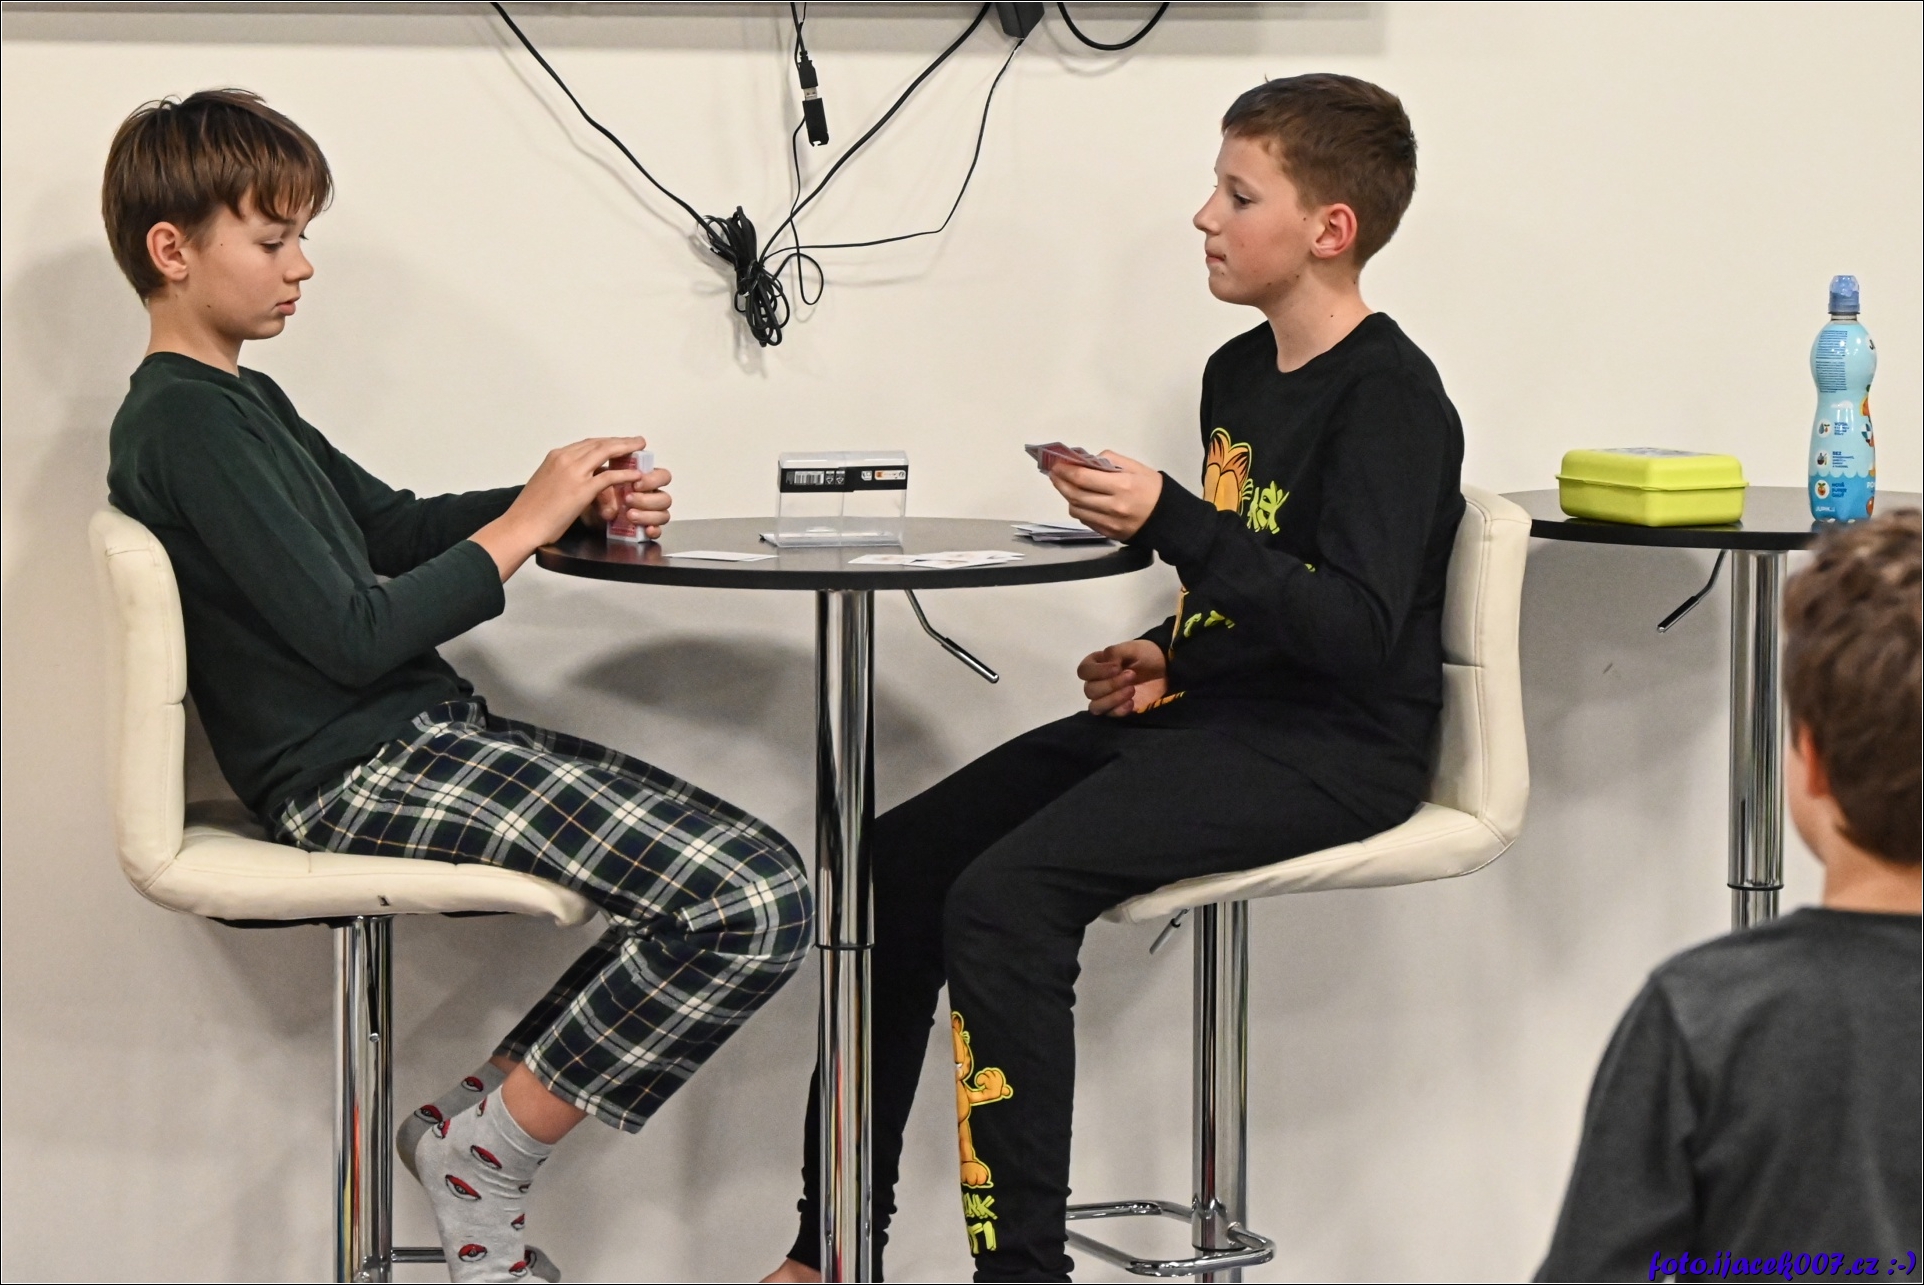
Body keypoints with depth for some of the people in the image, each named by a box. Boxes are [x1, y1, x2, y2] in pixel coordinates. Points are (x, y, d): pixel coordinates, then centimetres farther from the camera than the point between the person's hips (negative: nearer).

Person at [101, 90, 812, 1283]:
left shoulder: (242, 401, 18)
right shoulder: (184, 424, -14)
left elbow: (394, 526, 26)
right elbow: (353, 635, -19)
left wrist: (571, 499, 10)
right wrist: (524, 525, -13)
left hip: (423, 734, 11)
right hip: (358, 771, -11)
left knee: (757, 880, 2)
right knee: (755, 903, -20)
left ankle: (488, 1122, 3)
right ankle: (485, 1148, -5)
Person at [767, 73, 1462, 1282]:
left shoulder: (1390, 398, -13)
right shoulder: (1240, 374, 14)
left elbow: (1359, 630, -23)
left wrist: (1173, 522, -27)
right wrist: (1169, 652, 6)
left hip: (1335, 745, -9)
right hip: (1213, 716, 9)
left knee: (1004, 899, -27)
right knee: (897, 863, -1)